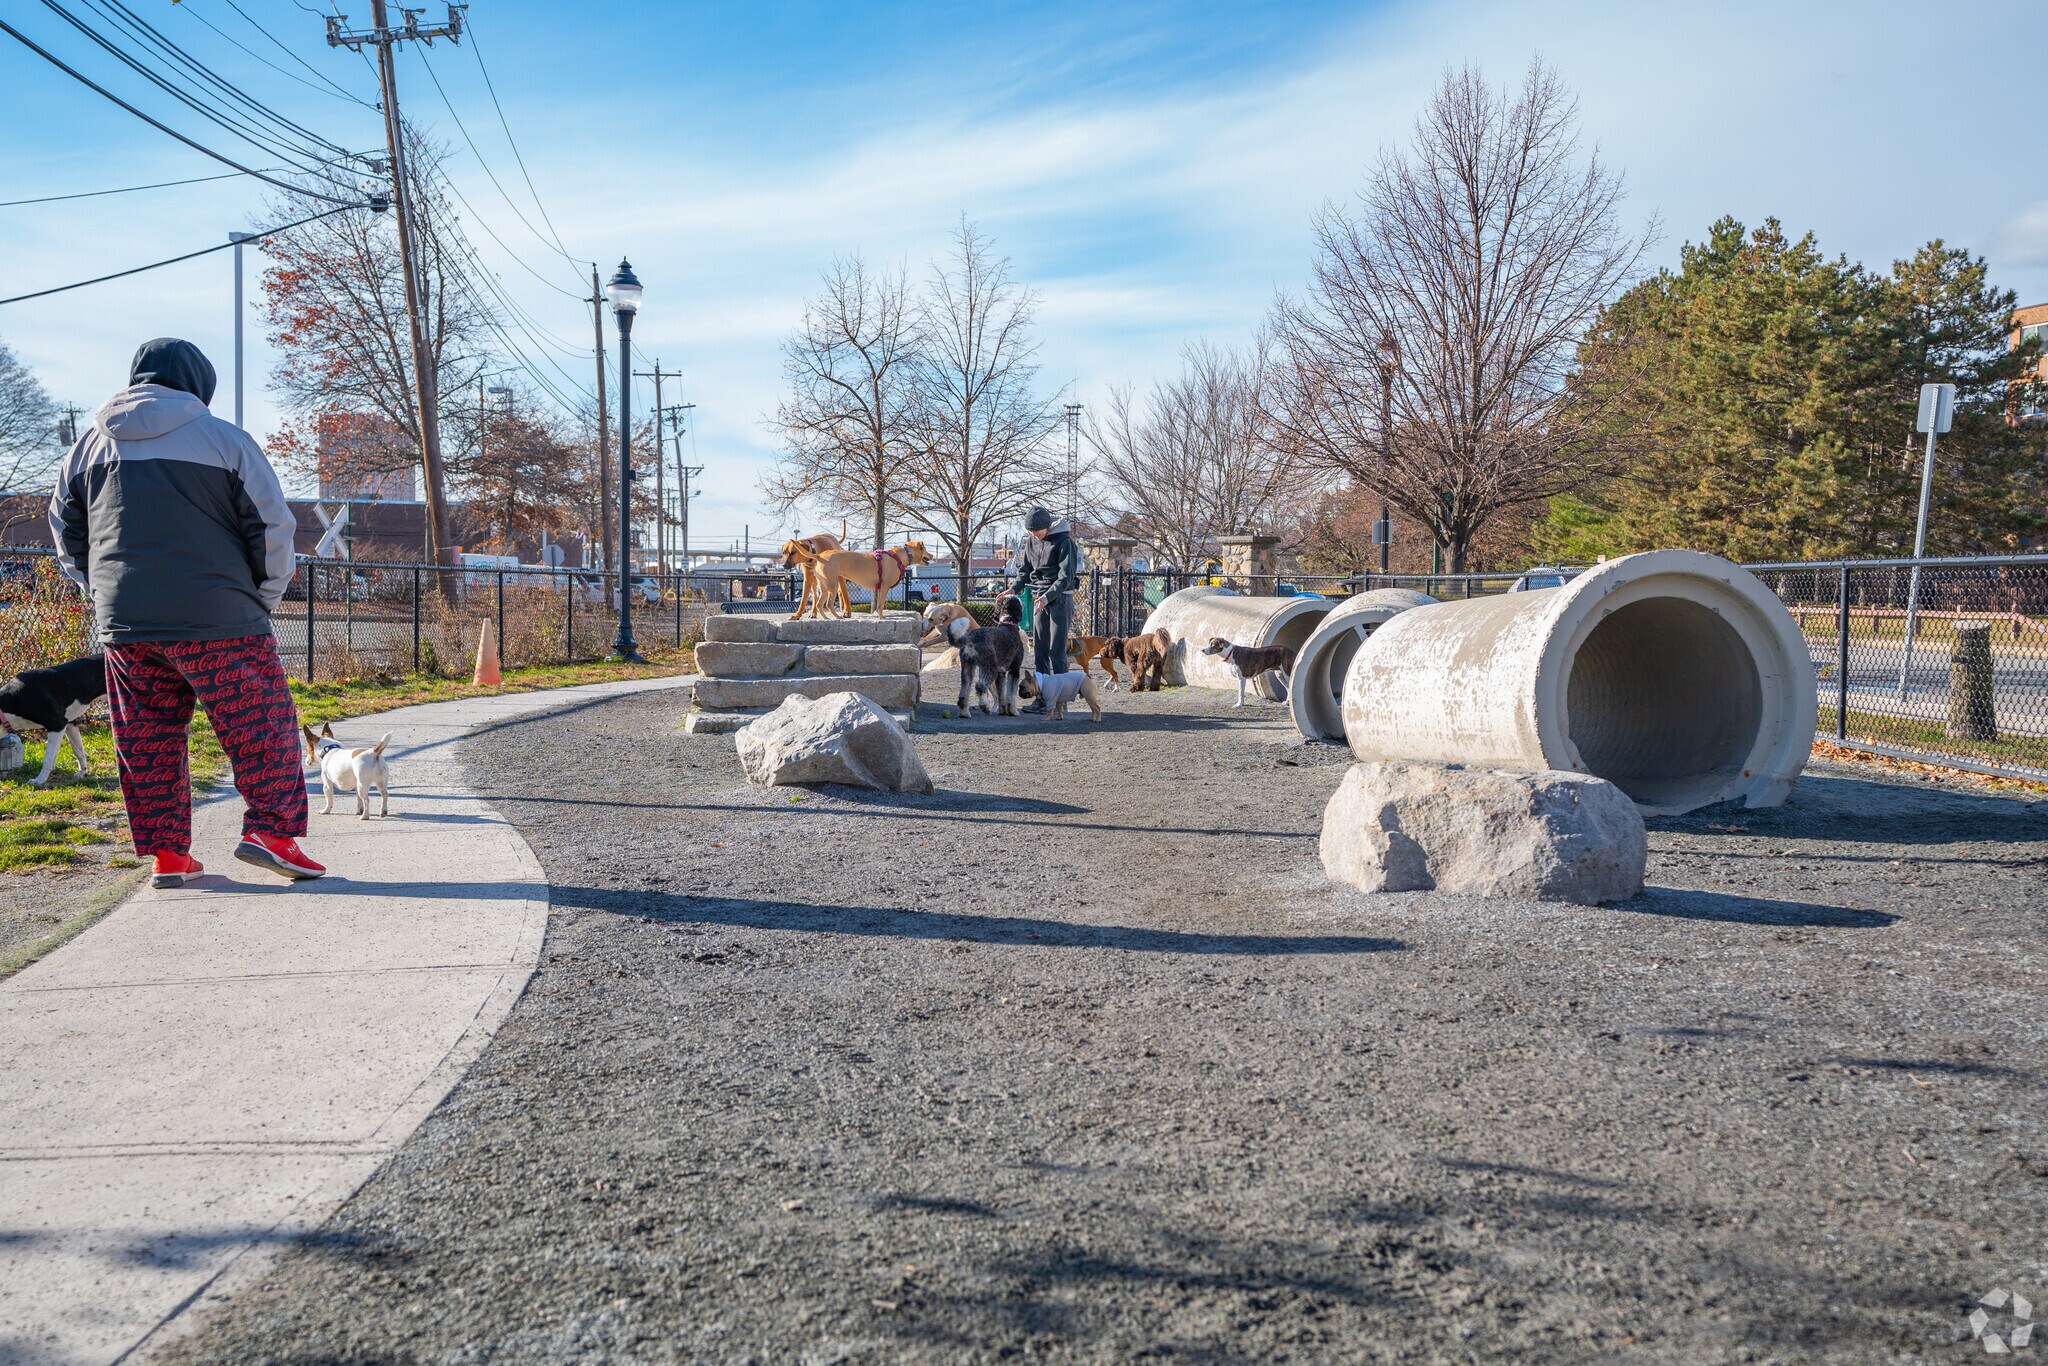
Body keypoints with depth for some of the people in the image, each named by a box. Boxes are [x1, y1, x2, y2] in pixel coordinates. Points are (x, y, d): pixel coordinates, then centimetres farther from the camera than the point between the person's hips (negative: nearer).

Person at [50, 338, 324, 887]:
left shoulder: (90, 445, 13)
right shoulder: (224, 439, -1)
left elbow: (65, 531, 19)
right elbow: (272, 524, -2)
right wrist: (266, 595, 10)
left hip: (123, 623, 5)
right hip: (217, 621, -5)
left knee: (146, 738, 10)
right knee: (261, 723, 1)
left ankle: (166, 852, 12)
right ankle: (271, 829, -8)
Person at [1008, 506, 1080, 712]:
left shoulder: (1064, 541, -11)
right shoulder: (1032, 542, 10)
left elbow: (1066, 577, -15)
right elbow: (1024, 571, 16)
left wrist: (1047, 597, -25)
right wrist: (1013, 589, -2)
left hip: (1060, 599, -7)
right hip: (1039, 600, 7)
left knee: (1057, 653, -8)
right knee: (1039, 652, 5)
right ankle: (1042, 698, 9)